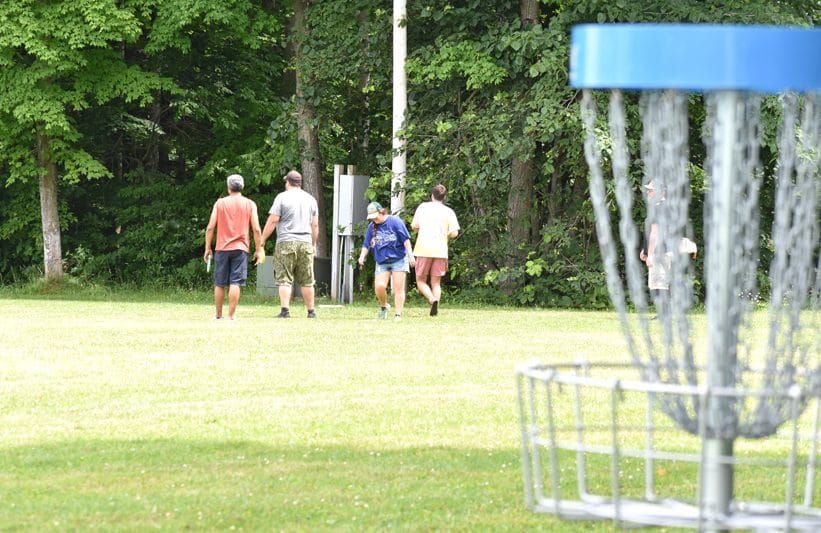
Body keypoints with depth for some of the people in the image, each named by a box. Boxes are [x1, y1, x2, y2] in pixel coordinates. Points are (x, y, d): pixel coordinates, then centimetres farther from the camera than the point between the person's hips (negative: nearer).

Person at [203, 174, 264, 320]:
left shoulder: (220, 203, 3)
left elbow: (210, 228, 0)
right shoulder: (250, 204, 3)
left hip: (222, 248, 1)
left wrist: (207, 248, 8)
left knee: (219, 284, 9)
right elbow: (256, 229, -2)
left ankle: (218, 315, 14)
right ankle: (231, 316, -11)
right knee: (235, 283, -5)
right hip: (240, 248, -1)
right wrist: (259, 249, 6)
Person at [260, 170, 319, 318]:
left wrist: (262, 240, 0)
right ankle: (311, 311, 10)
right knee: (307, 281, 9)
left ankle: (285, 309, -14)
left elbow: (272, 221, -7)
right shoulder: (311, 199, 11)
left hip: (286, 243, -4)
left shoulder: (282, 197, -2)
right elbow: (315, 225, 13)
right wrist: (314, 244, 23)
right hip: (305, 243, 4)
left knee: (284, 279, -4)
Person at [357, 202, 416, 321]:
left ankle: (398, 314, -2)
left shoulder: (395, 221, -5)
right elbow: (366, 245, 11)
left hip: (398, 259, -3)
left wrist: (410, 255, -9)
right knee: (379, 286, -12)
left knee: (398, 288, -7)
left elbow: (406, 239, -5)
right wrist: (362, 257, -5)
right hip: (382, 262, 3)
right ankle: (383, 306, 15)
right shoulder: (371, 227, 7)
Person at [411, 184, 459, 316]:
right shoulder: (449, 212, 4)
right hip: (441, 250, 1)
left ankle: (432, 299, -19)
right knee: (436, 282, 11)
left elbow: (414, 227, 6)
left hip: (423, 249, -1)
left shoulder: (423, 207, 4)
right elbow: (454, 233, -4)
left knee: (421, 281, 8)